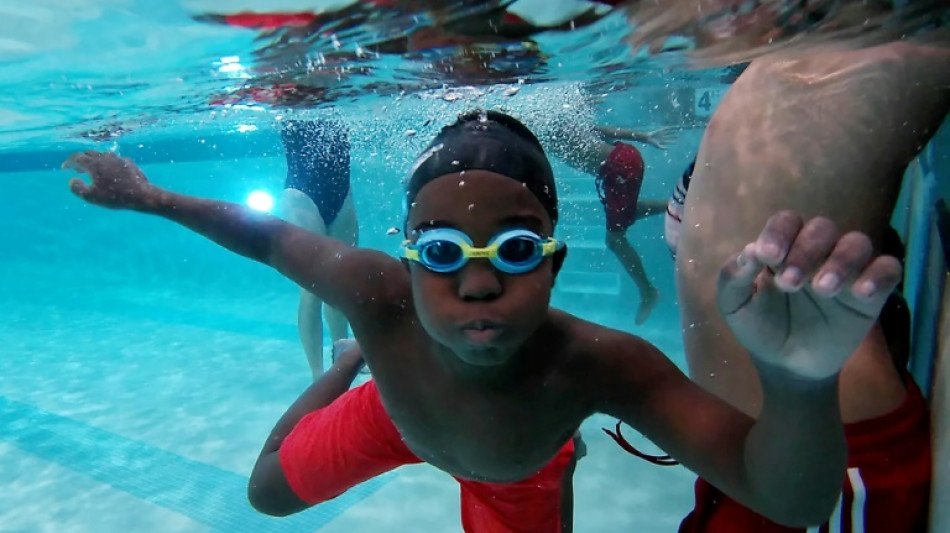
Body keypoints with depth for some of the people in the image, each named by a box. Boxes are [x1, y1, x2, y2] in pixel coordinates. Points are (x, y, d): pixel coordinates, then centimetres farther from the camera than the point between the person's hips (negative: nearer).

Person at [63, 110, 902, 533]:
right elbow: (267, 236, -22)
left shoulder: (597, 363, -46)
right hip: (397, 412, 2)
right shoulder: (376, 295, -42)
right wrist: (148, 196, -14)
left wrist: (799, 380, -71)